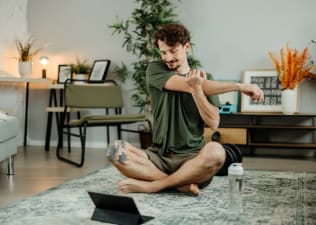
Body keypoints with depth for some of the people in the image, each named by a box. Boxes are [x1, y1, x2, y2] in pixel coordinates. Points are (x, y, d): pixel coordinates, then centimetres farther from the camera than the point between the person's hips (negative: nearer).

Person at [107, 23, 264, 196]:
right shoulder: (155, 70, 4)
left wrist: (196, 90, -18)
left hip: (192, 158, 0)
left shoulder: (204, 78, 9)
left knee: (215, 151, -35)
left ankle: (150, 185, -20)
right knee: (116, 150, -26)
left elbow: (213, 123, -2)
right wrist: (239, 86, -15)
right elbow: (187, 86, -12)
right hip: (158, 156, 1)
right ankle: (182, 184, -24)